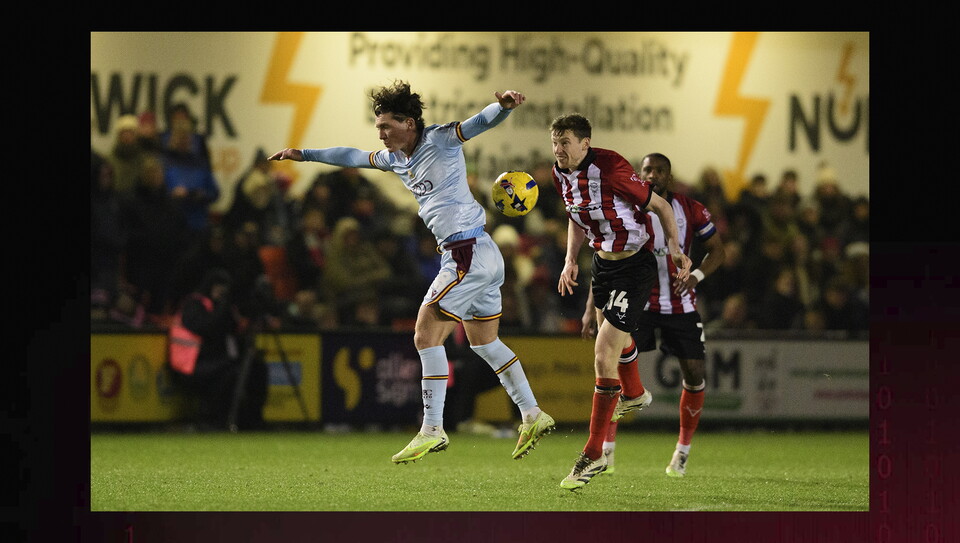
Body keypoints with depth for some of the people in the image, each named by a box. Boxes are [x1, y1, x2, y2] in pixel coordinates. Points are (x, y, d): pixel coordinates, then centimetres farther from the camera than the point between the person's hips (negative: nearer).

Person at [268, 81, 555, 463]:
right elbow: (355, 157, 29)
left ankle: (432, 430, -6)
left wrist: (504, 106, -45)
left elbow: (481, 122, -23)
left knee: (426, 335, -8)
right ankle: (532, 416, 20)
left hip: (468, 253, -9)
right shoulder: (396, 159, 14)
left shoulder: (440, 141, -10)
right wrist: (302, 155, 35)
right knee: (485, 342, 16)